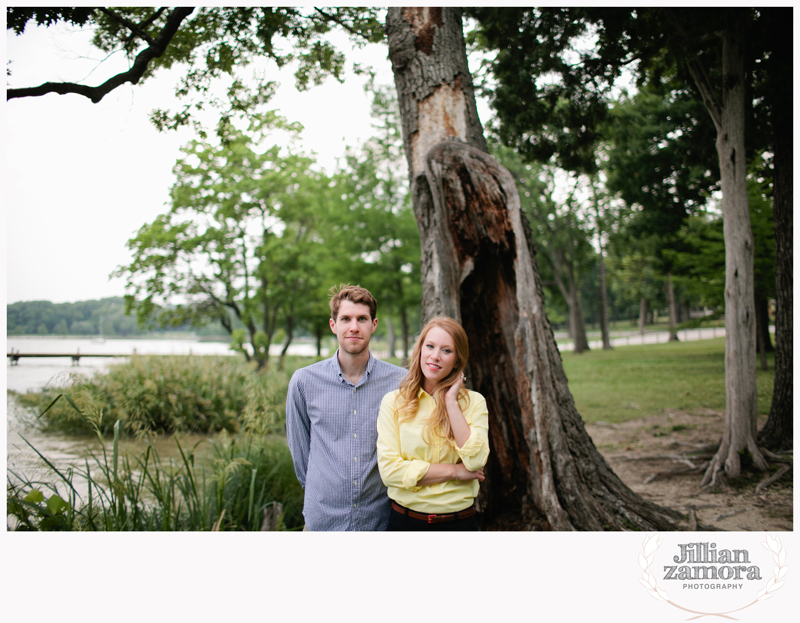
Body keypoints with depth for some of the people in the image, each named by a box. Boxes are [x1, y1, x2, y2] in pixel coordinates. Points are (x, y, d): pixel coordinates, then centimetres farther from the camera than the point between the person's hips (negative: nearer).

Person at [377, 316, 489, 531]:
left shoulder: (474, 402, -2)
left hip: (460, 520, 1)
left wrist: (451, 402, -14)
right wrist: (455, 471, -13)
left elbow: (475, 461, -16)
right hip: (406, 519, -1)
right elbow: (389, 469, -13)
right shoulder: (393, 401, -5)